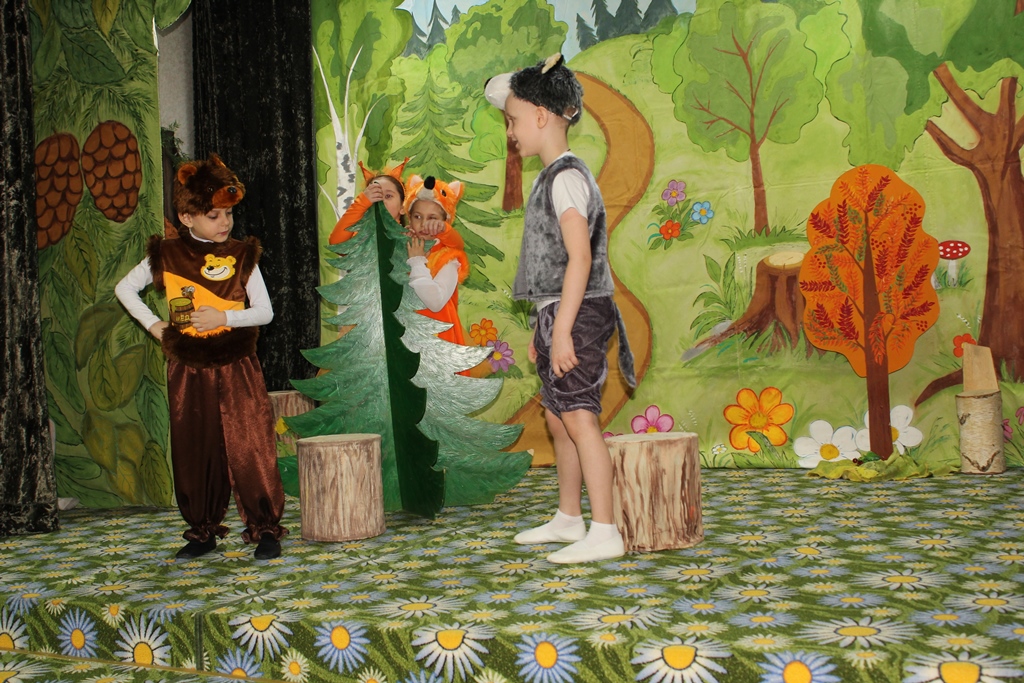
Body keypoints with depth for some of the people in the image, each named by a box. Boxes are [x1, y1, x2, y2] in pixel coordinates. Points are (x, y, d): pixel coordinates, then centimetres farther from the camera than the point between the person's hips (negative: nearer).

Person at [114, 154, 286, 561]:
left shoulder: (242, 256, -1)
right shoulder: (167, 257, 1)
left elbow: (265, 312, -2)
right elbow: (124, 289, 12)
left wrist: (224, 318, -16)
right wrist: (152, 324, 2)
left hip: (237, 367, -2)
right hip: (188, 370, 2)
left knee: (250, 448, -6)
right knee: (194, 452, 8)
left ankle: (266, 528, 3)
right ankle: (203, 531, 20)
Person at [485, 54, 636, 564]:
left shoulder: (567, 176, -13)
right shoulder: (550, 177, 17)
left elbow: (580, 257, -22)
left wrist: (562, 329, -25)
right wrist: (543, 329, 21)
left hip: (577, 314, -10)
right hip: (558, 314, 10)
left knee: (578, 417, -11)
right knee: (557, 418, 15)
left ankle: (604, 532, -8)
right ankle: (568, 519, 27)